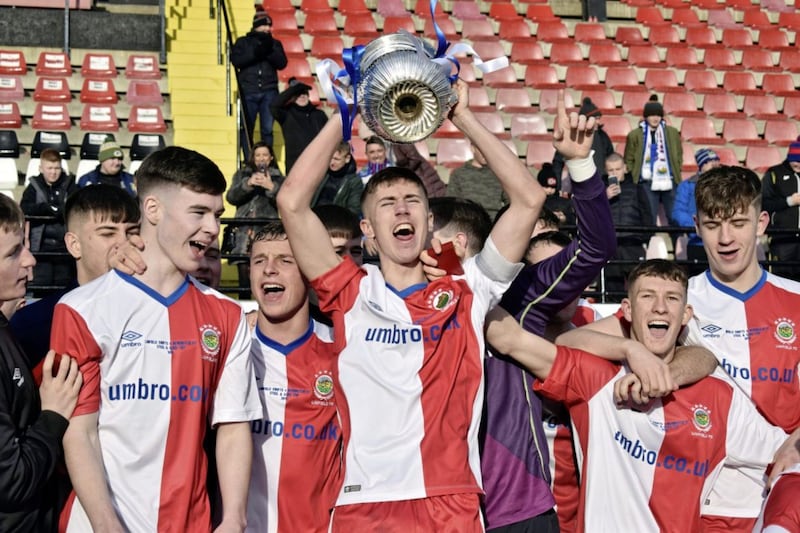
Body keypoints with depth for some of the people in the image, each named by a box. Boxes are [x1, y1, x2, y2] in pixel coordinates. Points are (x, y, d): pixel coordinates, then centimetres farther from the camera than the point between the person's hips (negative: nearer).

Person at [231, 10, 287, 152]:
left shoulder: (275, 43, 14)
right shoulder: (242, 42, 9)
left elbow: (282, 63, 1)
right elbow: (236, 61, -5)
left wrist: (269, 51, -13)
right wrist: (255, 53, -15)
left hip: (269, 92, 1)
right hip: (248, 92, -1)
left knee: (268, 129, -1)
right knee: (247, 129, 0)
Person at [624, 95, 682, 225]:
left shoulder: (672, 133, 8)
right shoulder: (635, 135, 2)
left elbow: (679, 155, 14)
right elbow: (629, 161, 6)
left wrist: (676, 173, 6)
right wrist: (634, 177, -1)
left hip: (669, 183, 2)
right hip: (647, 184, -1)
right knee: (649, 220, 1)